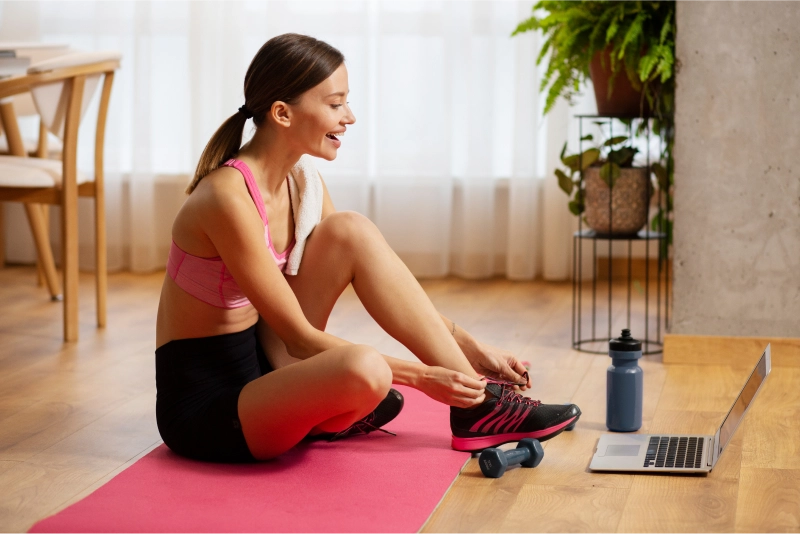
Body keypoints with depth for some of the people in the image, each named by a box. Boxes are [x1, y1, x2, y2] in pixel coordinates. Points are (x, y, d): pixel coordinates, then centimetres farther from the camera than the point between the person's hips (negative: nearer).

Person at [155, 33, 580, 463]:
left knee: (351, 231, -7)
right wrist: (421, 376, -20)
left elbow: (378, 283, 11)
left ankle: (478, 402, -5)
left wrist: (469, 347, 3)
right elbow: (299, 337, -22)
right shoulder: (228, 198, -23)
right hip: (203, 410, -9)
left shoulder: (303, 186, 4)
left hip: (259, 366, 9)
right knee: (364, 371, -36)